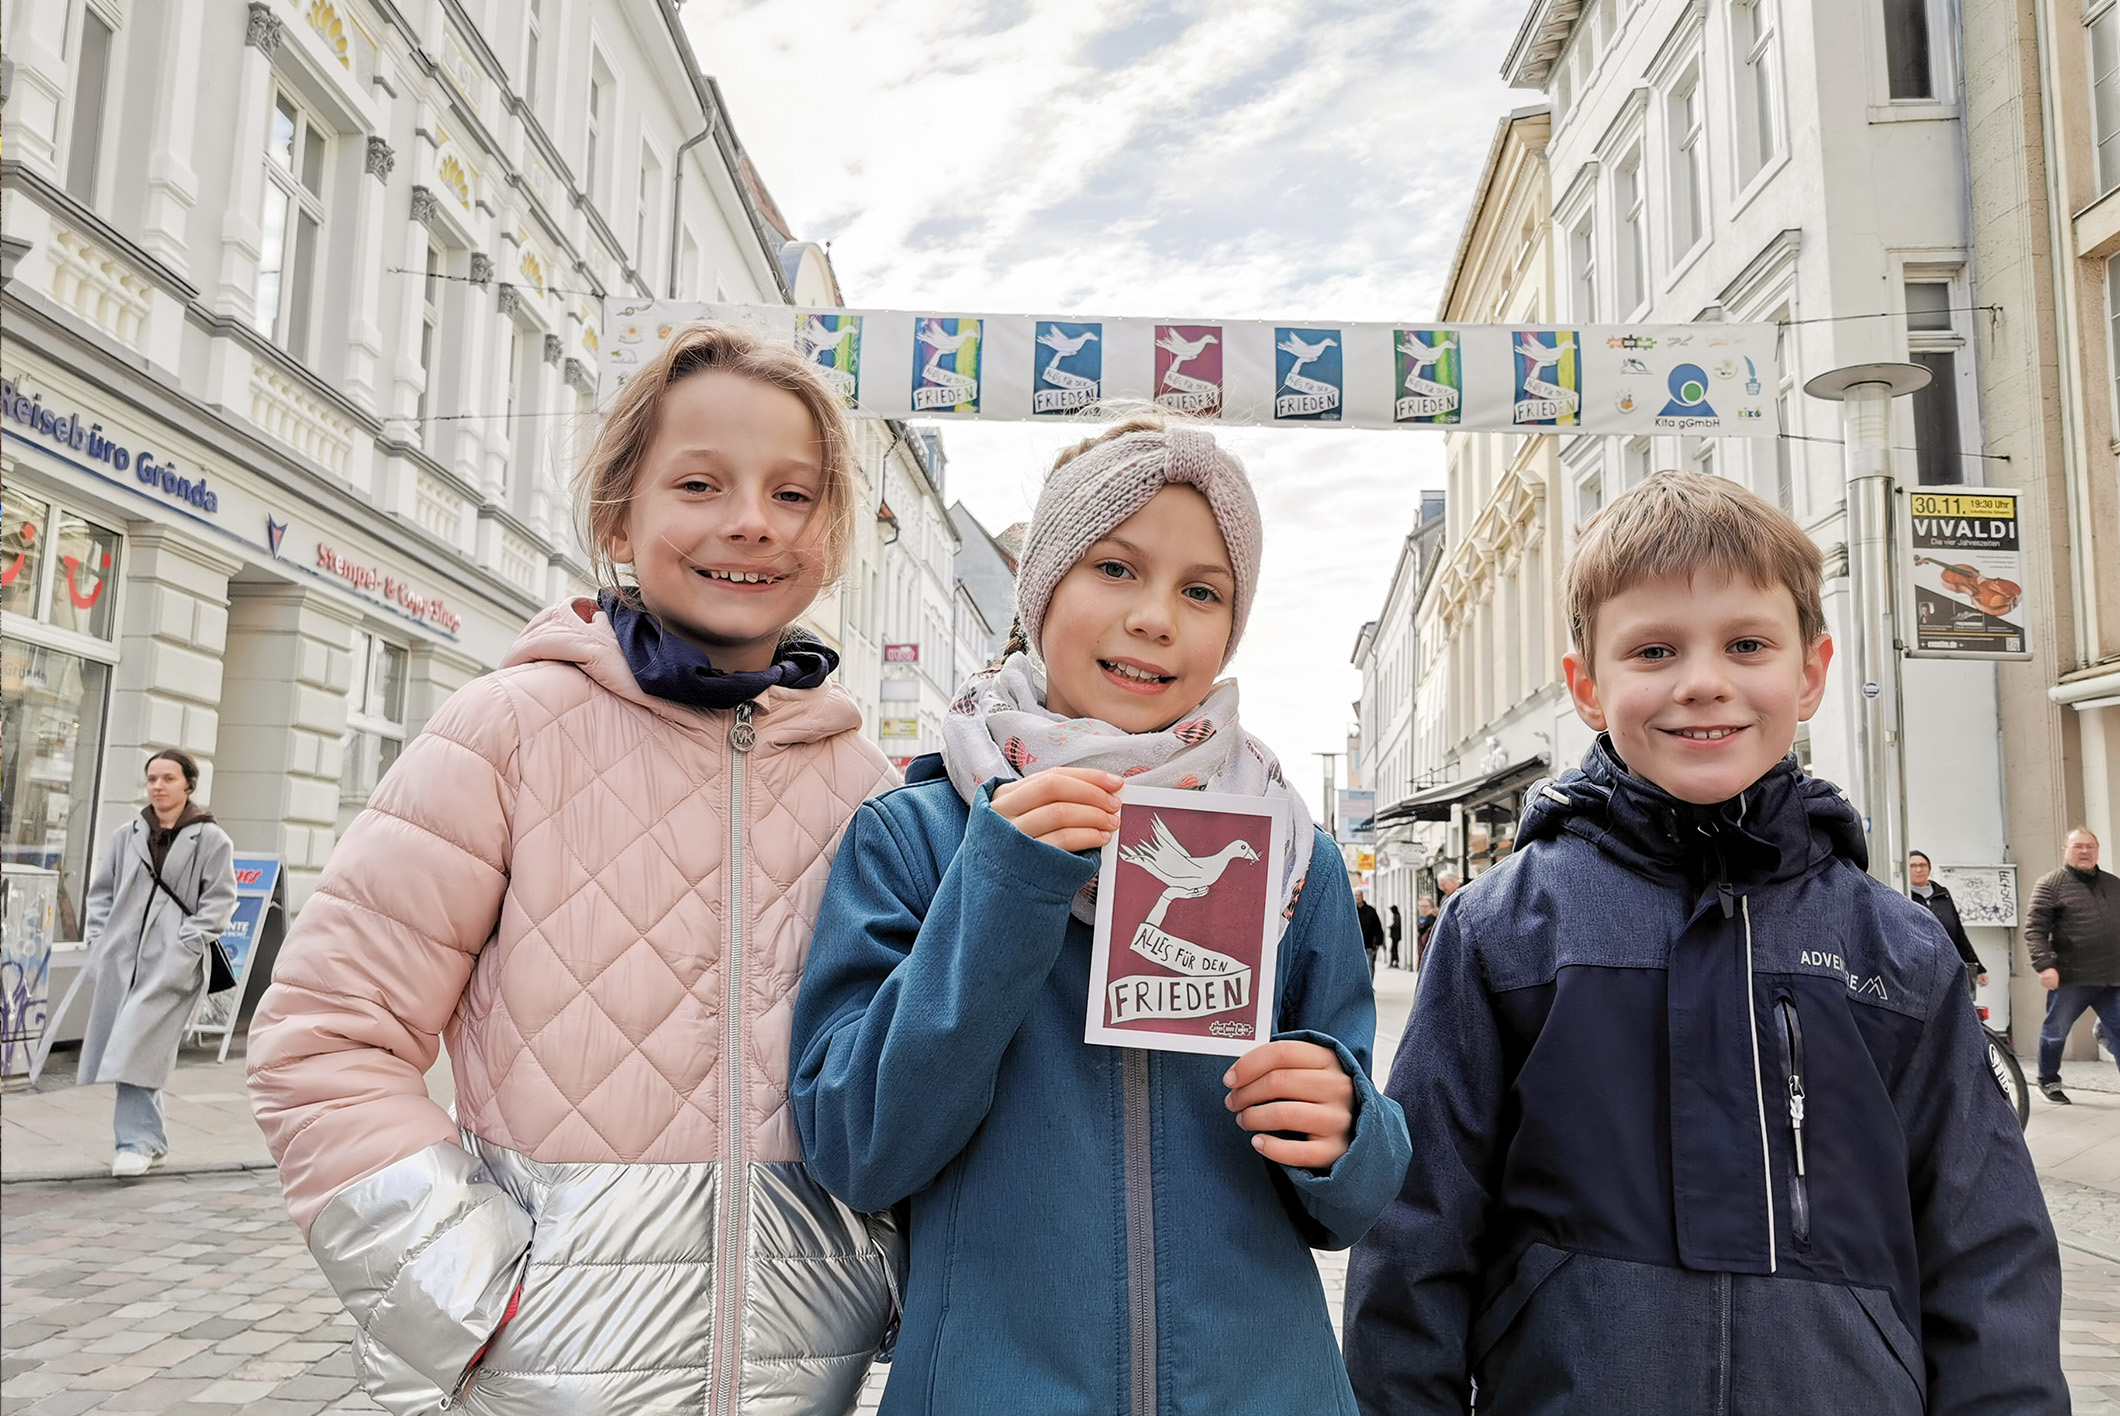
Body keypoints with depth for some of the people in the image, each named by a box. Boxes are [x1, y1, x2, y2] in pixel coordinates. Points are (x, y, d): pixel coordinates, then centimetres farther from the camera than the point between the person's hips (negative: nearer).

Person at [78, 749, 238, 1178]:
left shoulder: (211, 840, 0)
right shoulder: (125, 837, 13)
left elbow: (219, 900, -2)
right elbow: (101, 891, 18)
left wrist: (187, 943, -10)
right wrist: (99, 940, 7)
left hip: (173, 962, -5)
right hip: (121, 957, 5)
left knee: (138, 1046, -14)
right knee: (131, 1049, 8)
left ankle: (136, 1141, -9)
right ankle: (151, 1141, 19)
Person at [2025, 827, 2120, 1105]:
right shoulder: (2051, 884, -4)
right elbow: (2034, 929, -9)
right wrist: (2045, 965, -19)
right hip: (2071, 978, -4)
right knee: (2056, 1031, 8)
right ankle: (2048, 1082, 27)